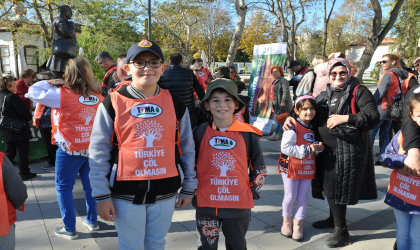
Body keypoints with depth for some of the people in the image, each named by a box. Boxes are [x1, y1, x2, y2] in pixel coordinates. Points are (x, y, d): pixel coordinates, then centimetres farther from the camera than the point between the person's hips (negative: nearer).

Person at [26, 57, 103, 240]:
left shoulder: (63, 94, -13)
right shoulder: (98, 96, 0)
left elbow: (33, 92, -3)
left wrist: (50, 83, 3)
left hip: (70, 149, -5)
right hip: (94, 148, 5)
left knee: (64, 187, 11)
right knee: (90, 185, 17)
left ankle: (69, 229, 20)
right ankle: (92, 221, 31)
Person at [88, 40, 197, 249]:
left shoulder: (175, 103, 0)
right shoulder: (112, 103, -7)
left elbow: (187, 149, 5)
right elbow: (98, 152, -4)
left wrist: (189, 188, 8)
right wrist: (102, 195, -4)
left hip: (165, 191, 2)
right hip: (126, 193, -2)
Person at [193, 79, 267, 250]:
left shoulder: (248, 133, -7)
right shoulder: (200, 132, -5)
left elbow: (259, 168, 3)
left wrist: (252, 192, 0)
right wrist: (193, 194, 4)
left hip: (239, 205, 0)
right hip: (206, 204, 0)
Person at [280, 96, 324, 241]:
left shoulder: (313, 128, 6)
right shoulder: (293, 127, -17)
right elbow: (285, 148, -26)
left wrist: (319, 147, -5)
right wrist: (307, 149, -23)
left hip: (307, 168, 6)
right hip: (292, 168, -5)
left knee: (302, 196, 12)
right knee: (290, 196, 7)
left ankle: (298, 223, 27)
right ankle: (287, 220, 31)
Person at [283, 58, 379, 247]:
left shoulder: (359, 91, -5)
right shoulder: (324, 95, 14)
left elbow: (373, 117, -15)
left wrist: (344, 118, -24)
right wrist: (292, 118, 1)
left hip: (347, 150, -7)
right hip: (326, 150, 7)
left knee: (334, 188, -3)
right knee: (328, 187, 17)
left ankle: (341, 230, 14)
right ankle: (334, 219, 39)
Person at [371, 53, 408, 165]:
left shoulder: (388, 74, -13)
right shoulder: (400, 75, 11)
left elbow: (379, 93, -16)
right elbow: (400, 92, 16)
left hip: (381, 109, -8)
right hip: (391, 109, 8)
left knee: (371, 133, -4)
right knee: (385, 134, 11)